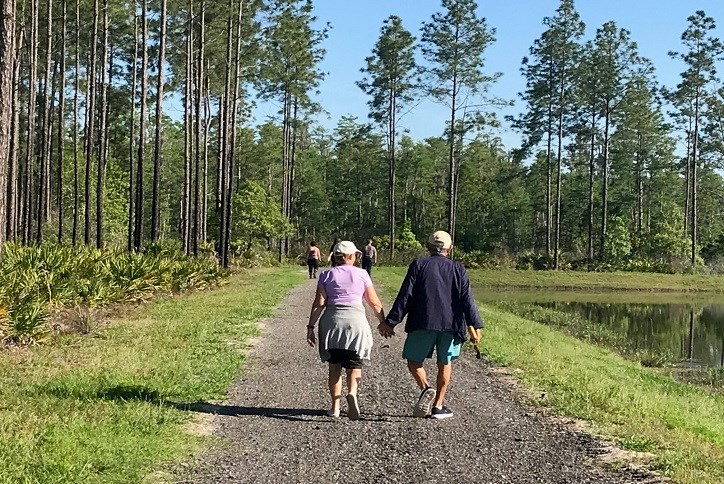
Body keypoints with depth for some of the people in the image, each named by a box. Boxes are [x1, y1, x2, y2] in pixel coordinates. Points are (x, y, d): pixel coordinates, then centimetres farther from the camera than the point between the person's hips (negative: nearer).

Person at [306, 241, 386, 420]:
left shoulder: (326, 275, 6)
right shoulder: (361, 274, 4)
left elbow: (319, 303, -2)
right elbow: (374, 302, 5)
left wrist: (311, 327, 1)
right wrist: (383, 322, 17)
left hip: (331, 321, 1)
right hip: (356, 321, -1)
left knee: (334, 366, 12)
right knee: (354, 365, 5)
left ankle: (335, 407, 12)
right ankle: (352, 394, -24)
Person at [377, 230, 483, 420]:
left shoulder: (418, 265, 2)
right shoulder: (457, 268, 7)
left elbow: (405, 297, -2)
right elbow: (467, 299, 1)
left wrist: (390, 322, 0)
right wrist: (474, 326, 2)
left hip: (422, 324, -2)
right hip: (450, 325, 2)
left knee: (414, 361, 10)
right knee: (445, 364, 15)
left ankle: (426, 389, -16)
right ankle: (438, 406, 15)